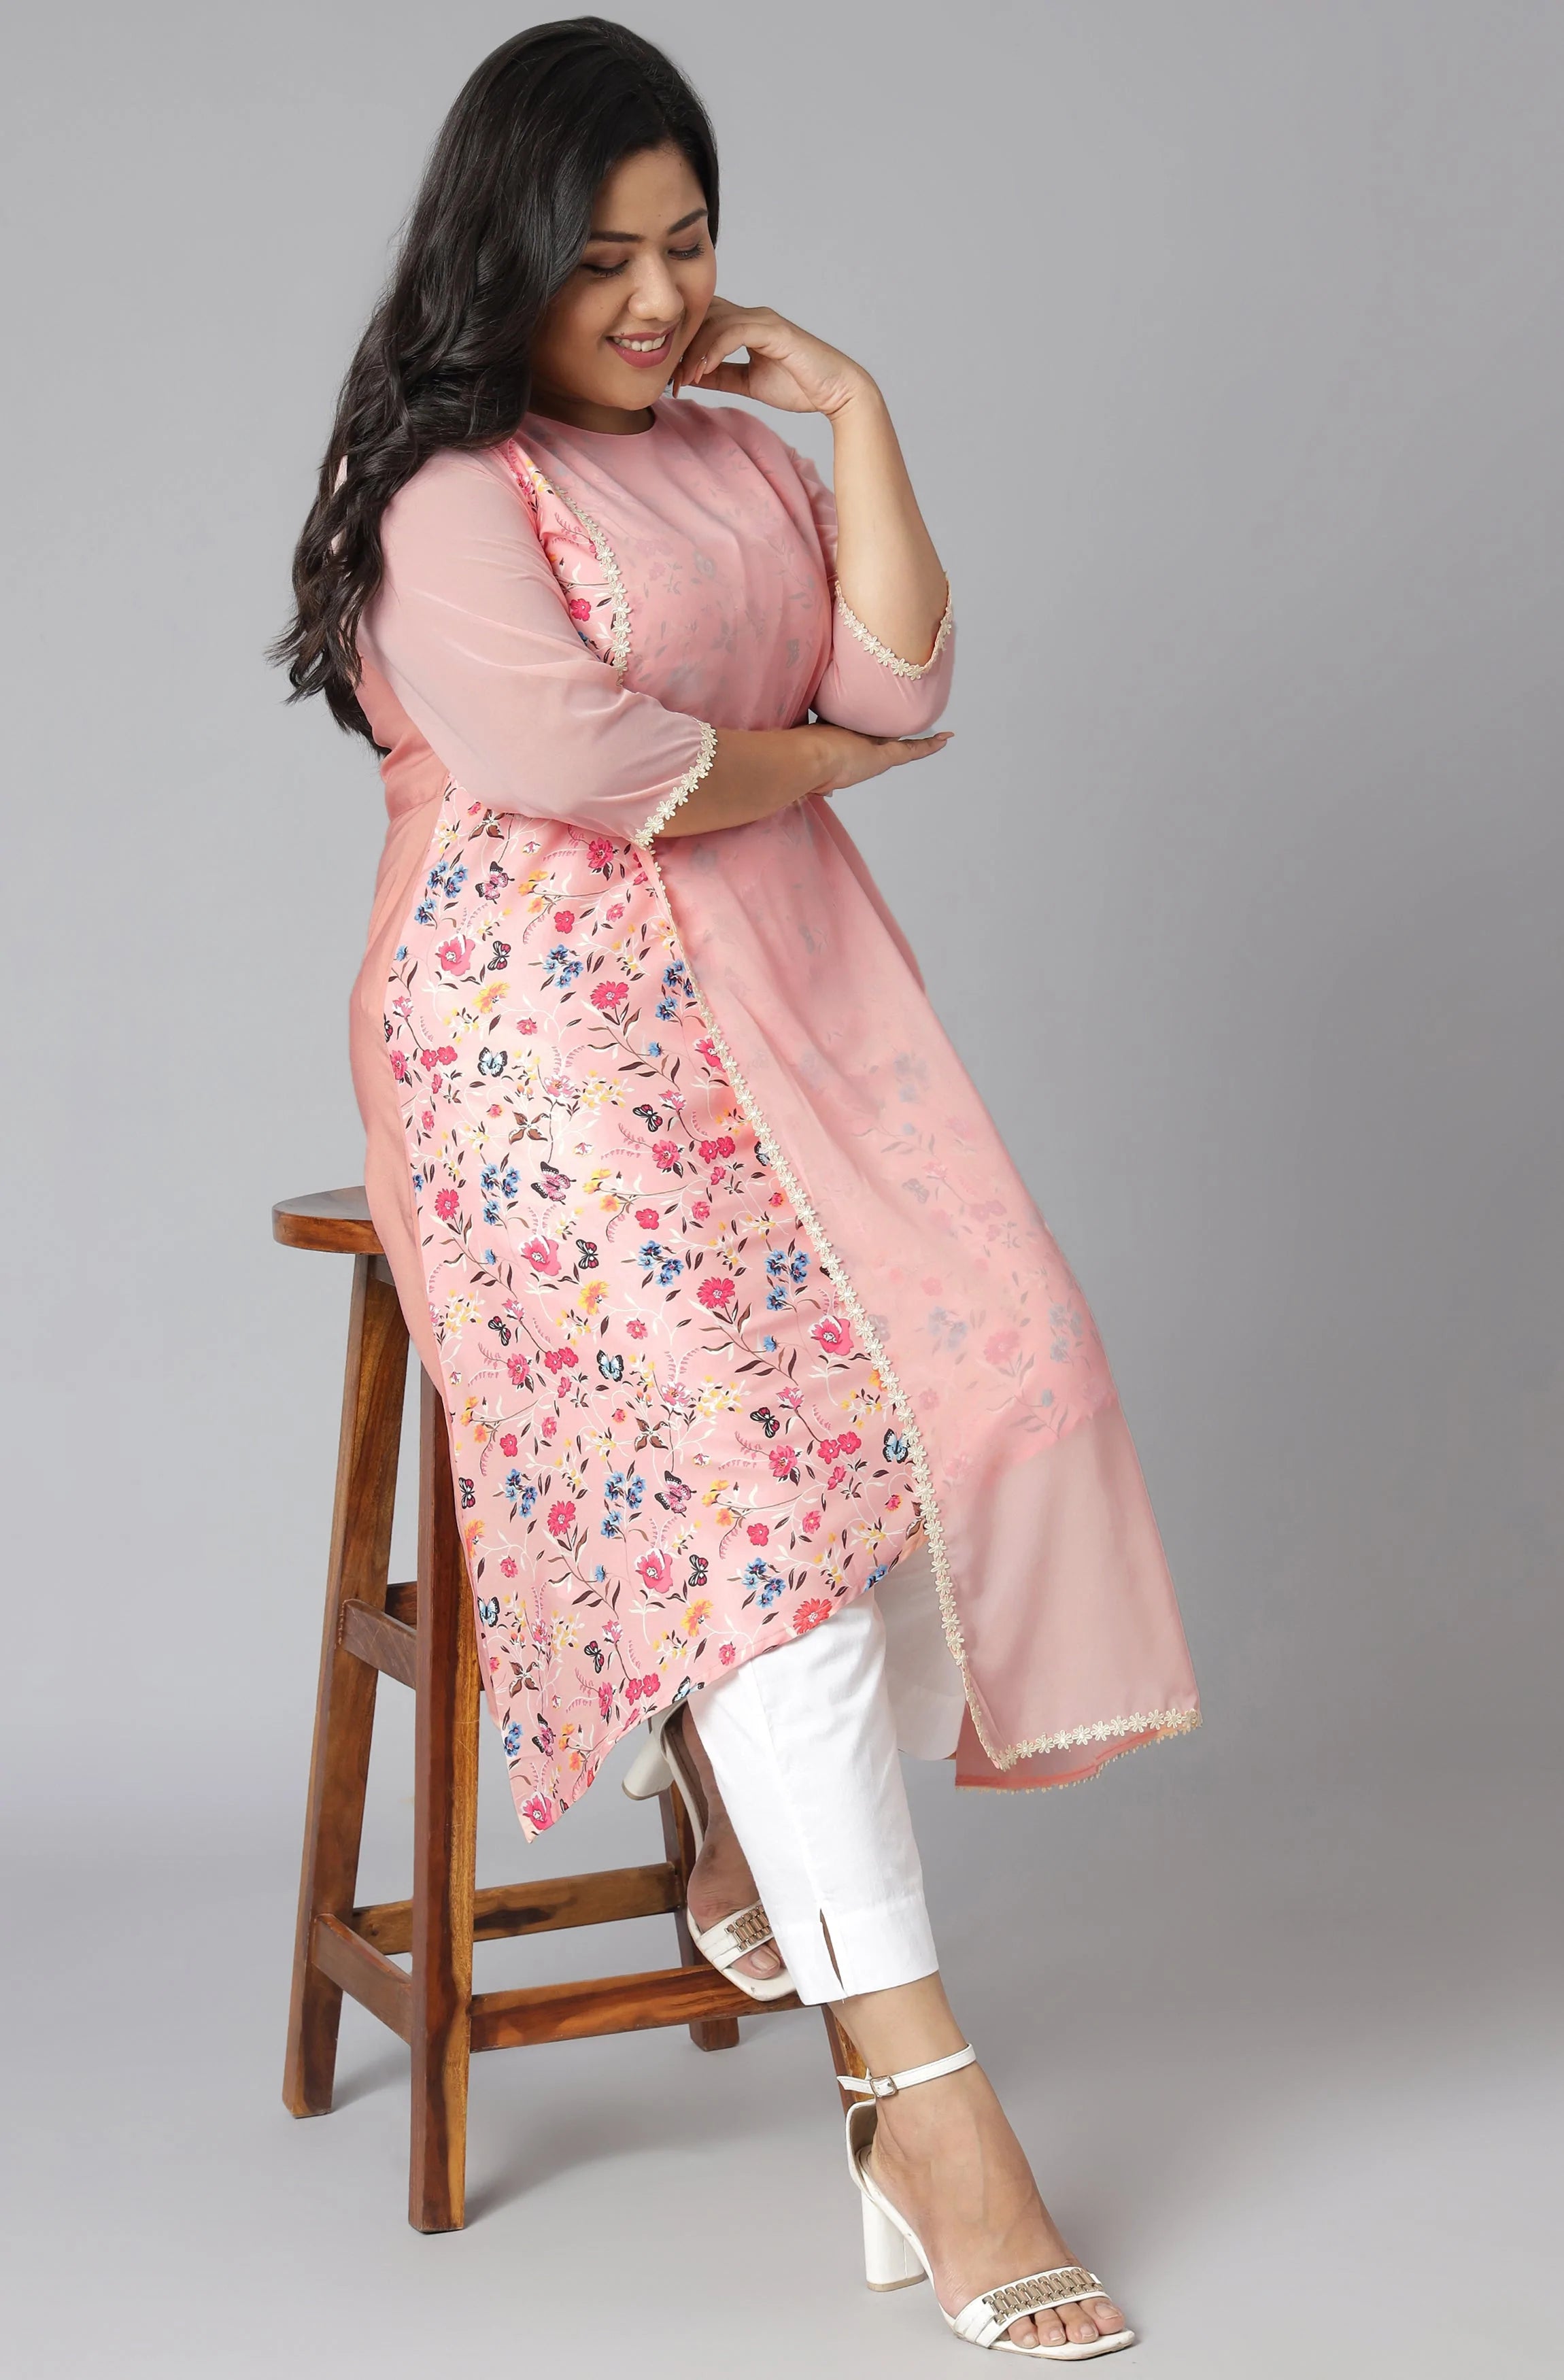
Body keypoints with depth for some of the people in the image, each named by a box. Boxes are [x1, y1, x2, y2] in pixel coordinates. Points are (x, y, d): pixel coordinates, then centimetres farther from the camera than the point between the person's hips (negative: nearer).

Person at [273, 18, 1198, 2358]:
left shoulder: (741, 455, 21)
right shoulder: (448, 491, 0)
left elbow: (900, 679, 8)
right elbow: (571, 752, -16)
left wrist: (854, 406, 5)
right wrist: (819, 755, -1)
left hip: (785, 989, 7)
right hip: (554, 1025, -6)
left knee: (985, 1367, -19)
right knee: (753, 1451, -23)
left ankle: (760, 1830, 1)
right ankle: (928, 2099, -22)